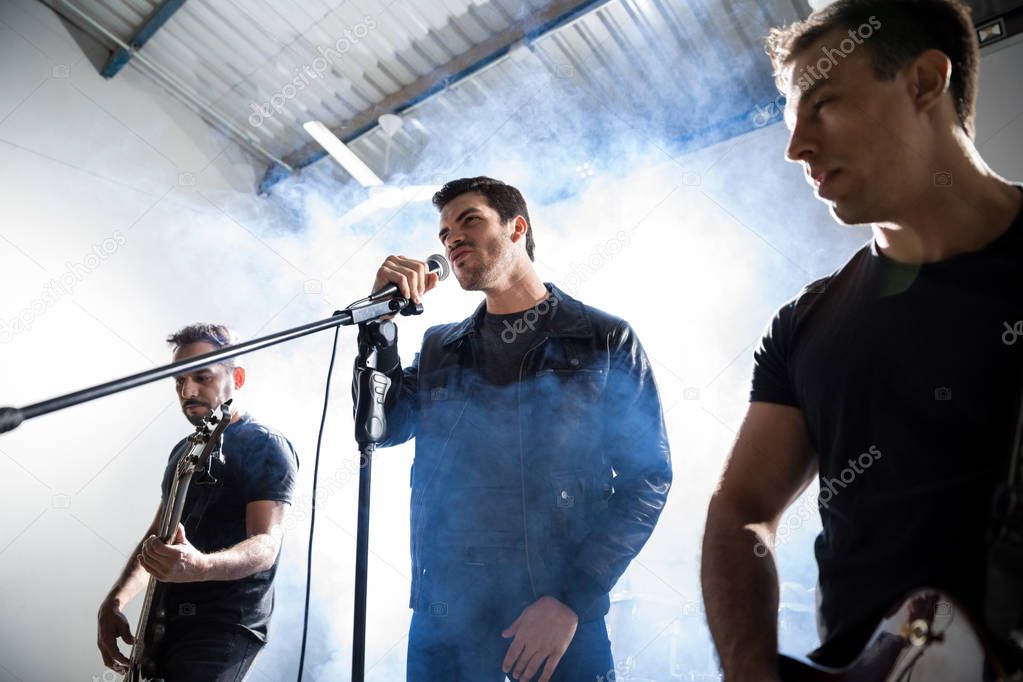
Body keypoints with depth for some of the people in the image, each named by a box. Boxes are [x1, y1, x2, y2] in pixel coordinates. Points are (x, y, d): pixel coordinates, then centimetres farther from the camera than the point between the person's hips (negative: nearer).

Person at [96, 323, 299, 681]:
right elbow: (156, 536, 18)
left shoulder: (266, 447, -12)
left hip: (227, 626, -8)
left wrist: (200, 566, -40)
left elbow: (266, 544, -22)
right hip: (167, 621, 8)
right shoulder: (184, 450, 15)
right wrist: (114, 601, 3)